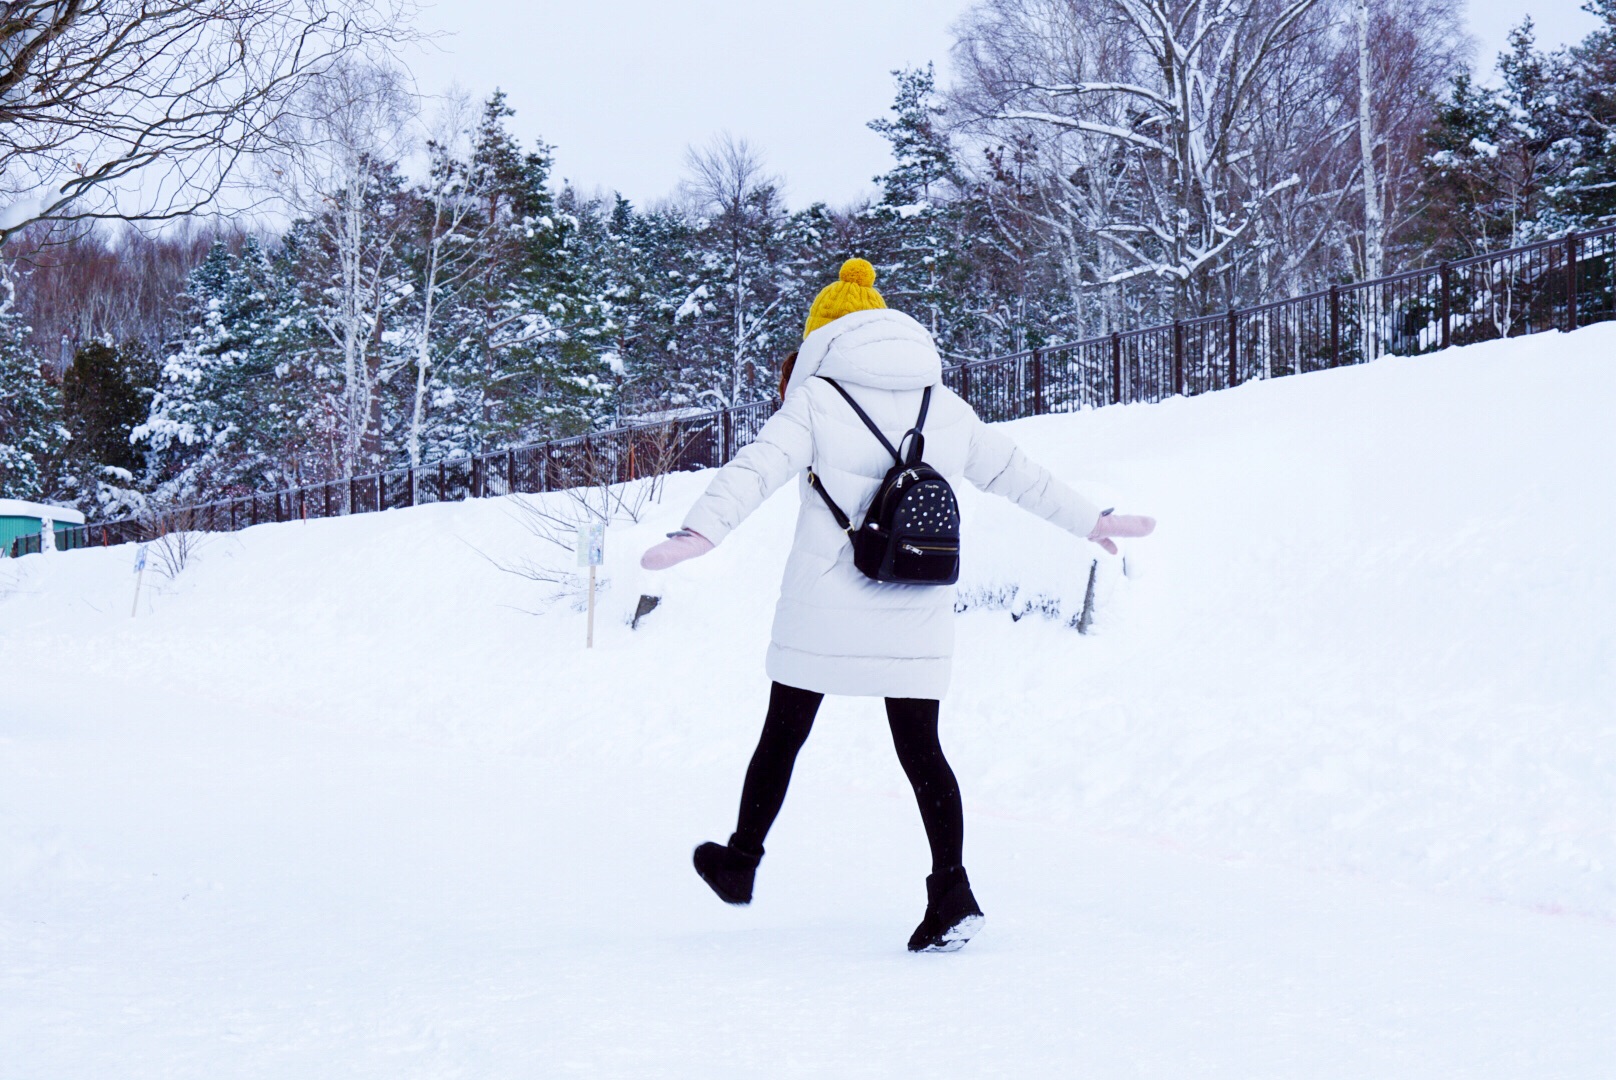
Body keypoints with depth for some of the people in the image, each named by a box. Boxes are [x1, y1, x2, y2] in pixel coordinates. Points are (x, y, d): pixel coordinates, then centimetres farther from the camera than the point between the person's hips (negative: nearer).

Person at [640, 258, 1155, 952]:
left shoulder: (817, 399, -3)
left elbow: (754, 471, -17)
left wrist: (698, 534, -27)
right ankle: (952, 894, -3)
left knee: (783, 736, 12)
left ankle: (740, 863, 27)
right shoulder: (947, 407, 10)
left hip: (822, 616, -3)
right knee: (920, 747, 7)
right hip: (917, 620, 3)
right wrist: (1093, 522, 31)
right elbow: (1017, 474, 19)